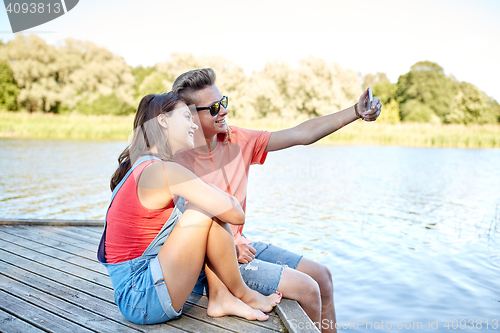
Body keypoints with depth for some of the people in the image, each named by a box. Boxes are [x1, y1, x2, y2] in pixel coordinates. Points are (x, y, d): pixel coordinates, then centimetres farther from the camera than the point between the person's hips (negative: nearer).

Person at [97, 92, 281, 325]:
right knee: (208, 210, -16)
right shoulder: (163, 170, -21)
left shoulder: (140, 168, 9)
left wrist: (230, 244, 11)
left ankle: (220, 297, 3)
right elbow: (236, 214, -20)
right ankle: (242, 295, 3)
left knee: (207, 205, 5)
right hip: (143, 302, -9)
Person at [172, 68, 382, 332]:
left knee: (322, 276, 9)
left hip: (240, 245, 7)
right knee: (306, 289, -12)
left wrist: (355, 112, -9)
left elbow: (300, 135, -4)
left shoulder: (237, 140, -2)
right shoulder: (177, 160, -20)